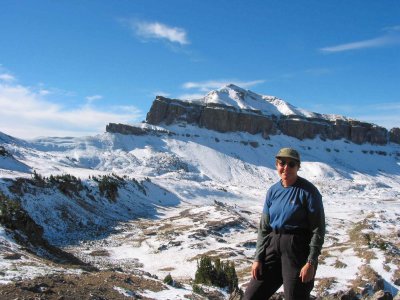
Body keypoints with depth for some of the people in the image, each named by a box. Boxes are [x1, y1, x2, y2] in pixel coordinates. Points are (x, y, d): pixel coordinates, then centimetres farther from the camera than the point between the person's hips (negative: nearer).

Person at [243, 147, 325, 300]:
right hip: (273, 246, 6)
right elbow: (264, 227, 10)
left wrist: (311, 262, -17)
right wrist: (258, 258, 4)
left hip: (298, 249, -6)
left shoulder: (308, 191, -10)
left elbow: (318, 229, -10)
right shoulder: (273, 191, 7)